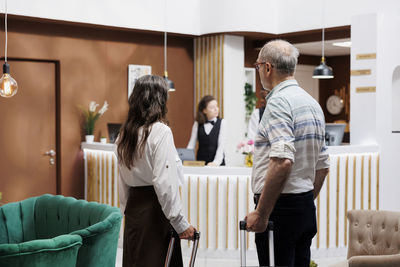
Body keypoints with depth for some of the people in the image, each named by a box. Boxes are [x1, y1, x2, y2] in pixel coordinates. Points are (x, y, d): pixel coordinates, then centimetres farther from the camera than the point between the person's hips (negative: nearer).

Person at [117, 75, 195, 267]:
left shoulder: (126, 132, 8)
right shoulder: (160, 131, -13)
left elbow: (123, 180, 13)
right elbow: (164, 182, -19)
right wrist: (180, 224, -15)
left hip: (133, 205, 7)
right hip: (154, 208, -7)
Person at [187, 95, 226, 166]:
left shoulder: (222, 123, -1)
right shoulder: (197, 124, 5)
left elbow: (221, 145, -10)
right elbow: (191, 145, 4)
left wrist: (216, 162, -24)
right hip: (200, 164, 2)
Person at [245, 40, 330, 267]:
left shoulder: (279, 101, -13)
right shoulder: (313, 103, 16)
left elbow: (282, 161, -25)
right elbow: (323, 166, 19)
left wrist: (260, 213, -21)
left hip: (280, 206, -9)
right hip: (307, 207, 9)